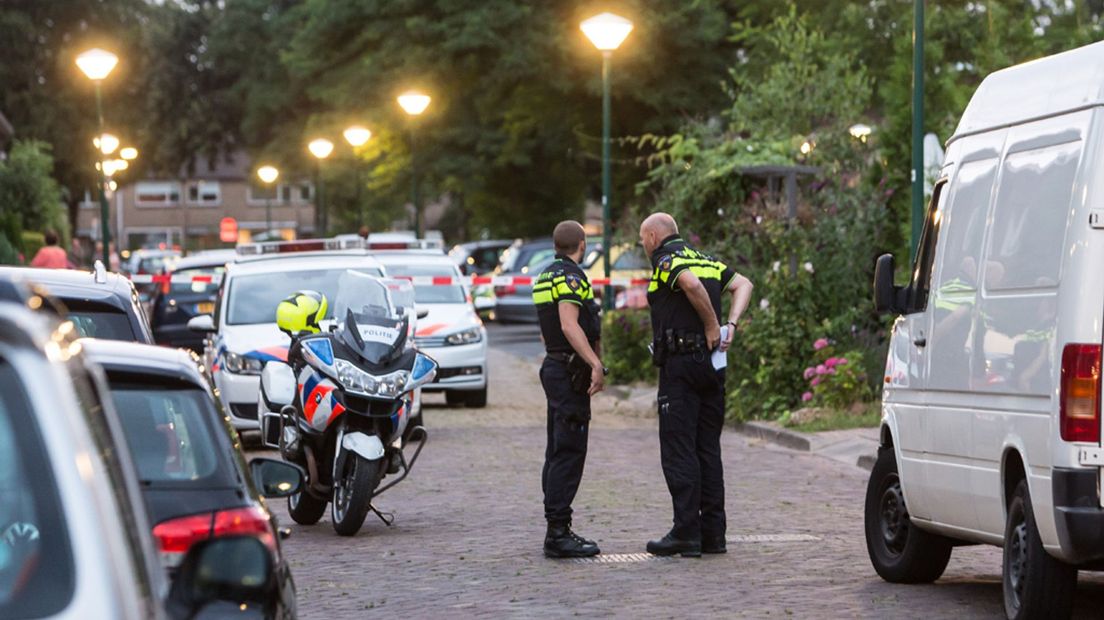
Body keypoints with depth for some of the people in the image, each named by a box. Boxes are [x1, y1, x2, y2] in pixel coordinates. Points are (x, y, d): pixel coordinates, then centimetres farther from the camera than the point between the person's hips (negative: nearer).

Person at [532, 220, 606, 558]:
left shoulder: (546, 276, 17)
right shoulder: (570, 276, -13)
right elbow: (569, 325, -25)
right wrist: (596, 364, -32)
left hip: (555, 365, 10)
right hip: (570, 373, -10)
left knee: (558, 452, 11)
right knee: (569, 453, -11)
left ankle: (557, 532, 14)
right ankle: (558, 532, -14)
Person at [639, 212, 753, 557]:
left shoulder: (666, 260, -7)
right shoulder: (704, 260, 18)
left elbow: (693, 285, -25)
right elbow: (743, 285, 12)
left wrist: (712, 326, -15)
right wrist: (731, 325, 1)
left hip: (680, 364, -8)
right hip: (710, 364, 8)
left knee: (678, 451, -5)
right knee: (708, 449, 10)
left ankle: (687, 533, -8)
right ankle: (713, 534, 10)